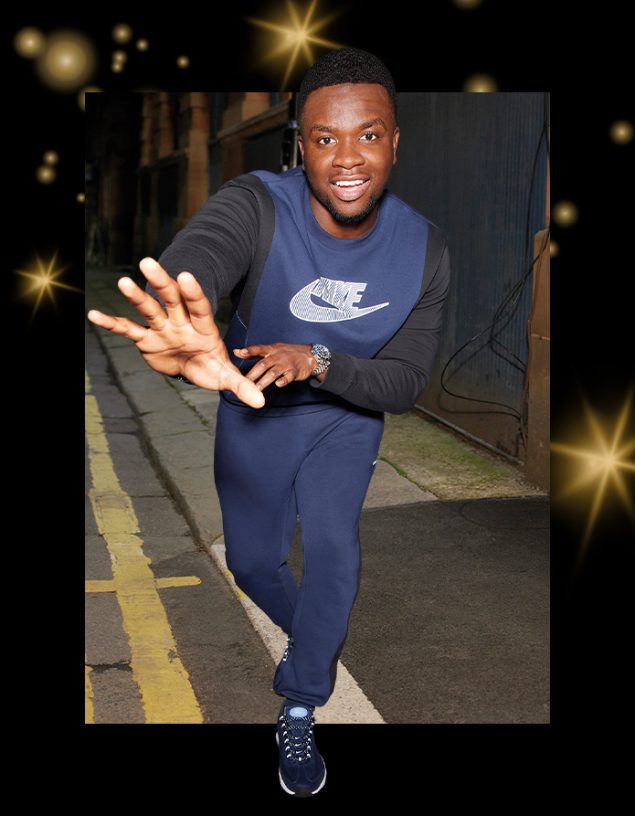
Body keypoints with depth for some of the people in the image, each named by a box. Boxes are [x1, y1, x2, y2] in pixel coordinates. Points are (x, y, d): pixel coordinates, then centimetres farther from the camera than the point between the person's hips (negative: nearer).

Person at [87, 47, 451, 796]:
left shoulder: (424, 250, -22)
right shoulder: (256, 208, -32)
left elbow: (405, 382, -19)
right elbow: (190, 263, -55)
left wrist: (317, 361, -39)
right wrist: (185, 338, -80)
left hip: (346, 414, 0)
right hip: (253, 408, 0)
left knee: (334, 548, -18)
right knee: (252, 562, 11)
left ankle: (298, 713, 5)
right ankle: (313, 638, 46)